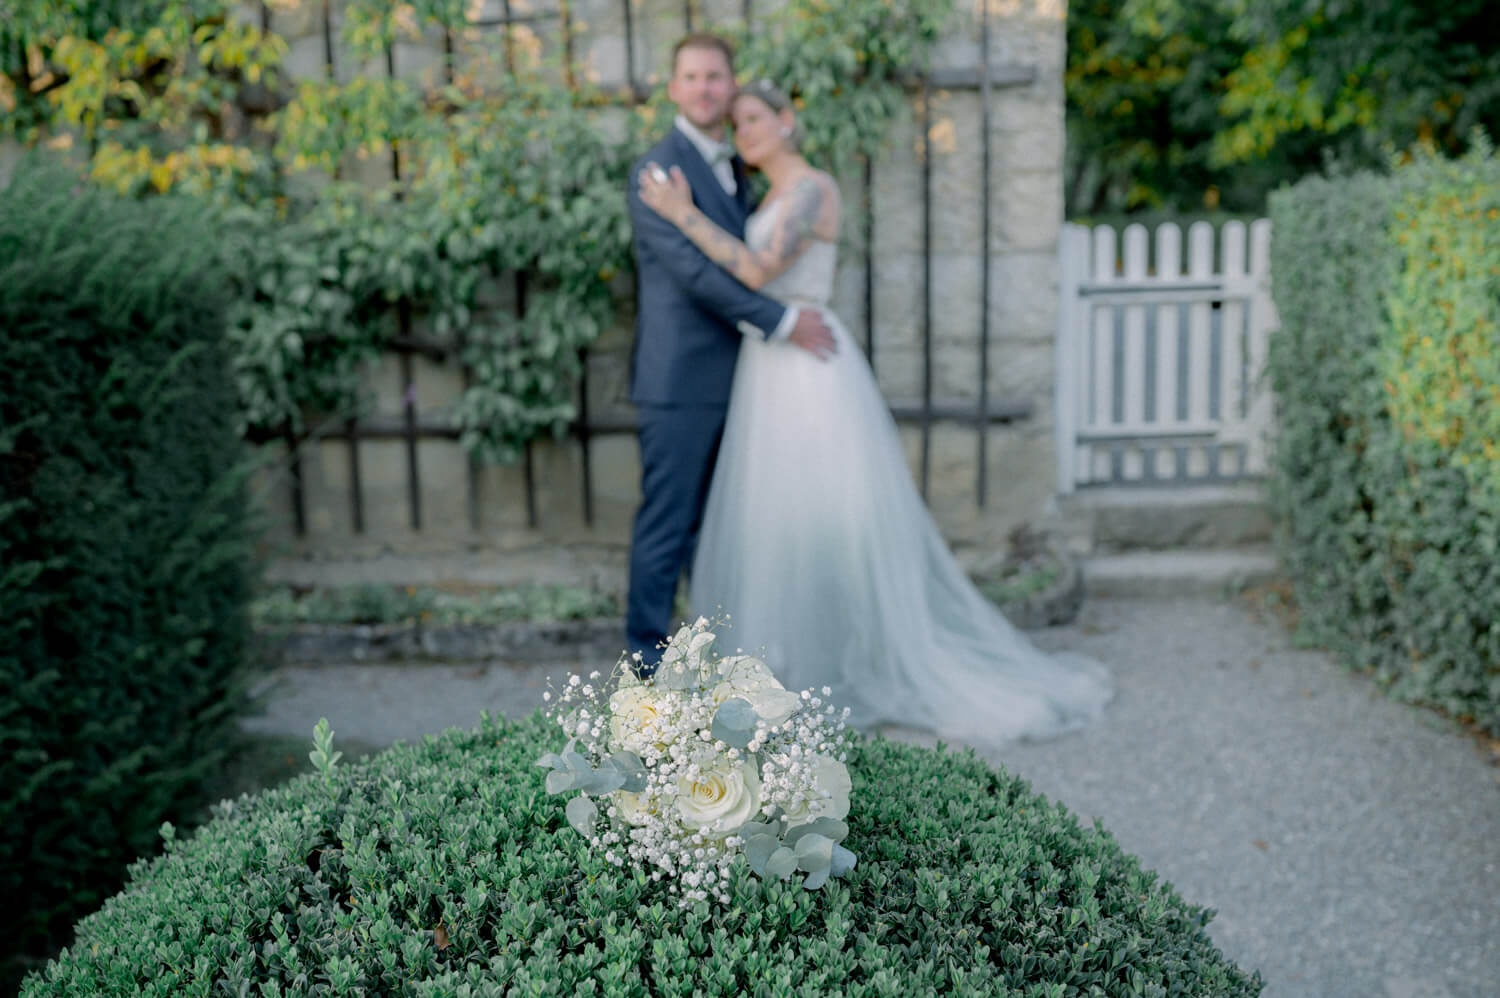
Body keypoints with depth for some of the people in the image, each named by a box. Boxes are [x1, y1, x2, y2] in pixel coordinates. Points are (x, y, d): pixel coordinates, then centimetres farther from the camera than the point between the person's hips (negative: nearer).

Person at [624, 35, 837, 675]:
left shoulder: (733, 167, 16)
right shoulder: (658, 171, -11)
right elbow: (693, 270, -20)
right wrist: (783, 322, -18)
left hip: (728, 377, 8)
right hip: (680, 381, -8)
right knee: (667, 525, -2)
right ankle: (648, 660, 9)